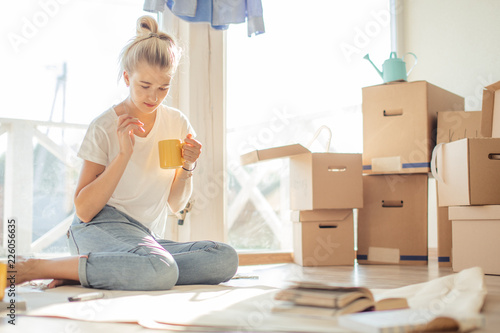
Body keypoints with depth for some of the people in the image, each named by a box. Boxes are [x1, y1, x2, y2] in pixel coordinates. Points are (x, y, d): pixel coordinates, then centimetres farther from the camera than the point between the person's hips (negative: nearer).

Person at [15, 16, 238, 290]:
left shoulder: (177, 124, 8)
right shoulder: (105, 127, -6)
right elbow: (84, 210, -10)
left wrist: (187, 168, -6)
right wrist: (123, 154, -17)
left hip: (147, 237, 6)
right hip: (101, 227, -6)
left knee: (225, 258, -21)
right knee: (161, 271, -37)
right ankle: (34, 267, -21)